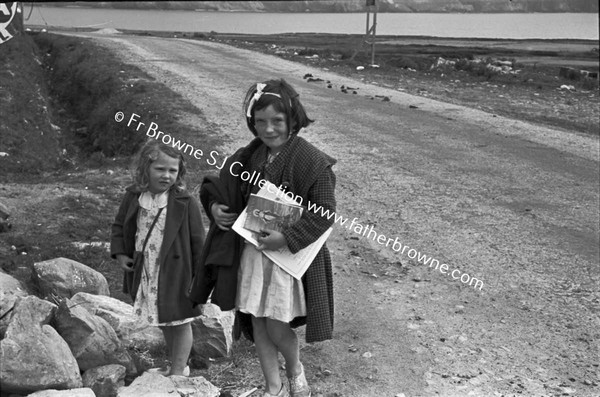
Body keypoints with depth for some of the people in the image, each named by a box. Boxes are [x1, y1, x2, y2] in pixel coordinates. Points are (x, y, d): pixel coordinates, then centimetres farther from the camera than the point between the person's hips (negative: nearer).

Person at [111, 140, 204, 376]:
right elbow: (119, 226, 11)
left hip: (176, 274, -5)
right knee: (164, 322, 21)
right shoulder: (133, 197, -2)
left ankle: (178, 370, 21)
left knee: (180, 321, 7)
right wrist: (120, 254, -3)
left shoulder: (185, 203, -14)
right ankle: (175, 364, 39)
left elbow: (197, 240, -10)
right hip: (144, 275, 5)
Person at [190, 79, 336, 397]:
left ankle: (295, 369, 34)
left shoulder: (312, 162, -17)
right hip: (251, 250, 6)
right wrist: (215, 207, -6)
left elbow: (324, 212, -17)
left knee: (276, 329, 1)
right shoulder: (250, 156, 2)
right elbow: (223, 187, 15)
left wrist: (287, 238, -24)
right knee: (256, 324, 12)